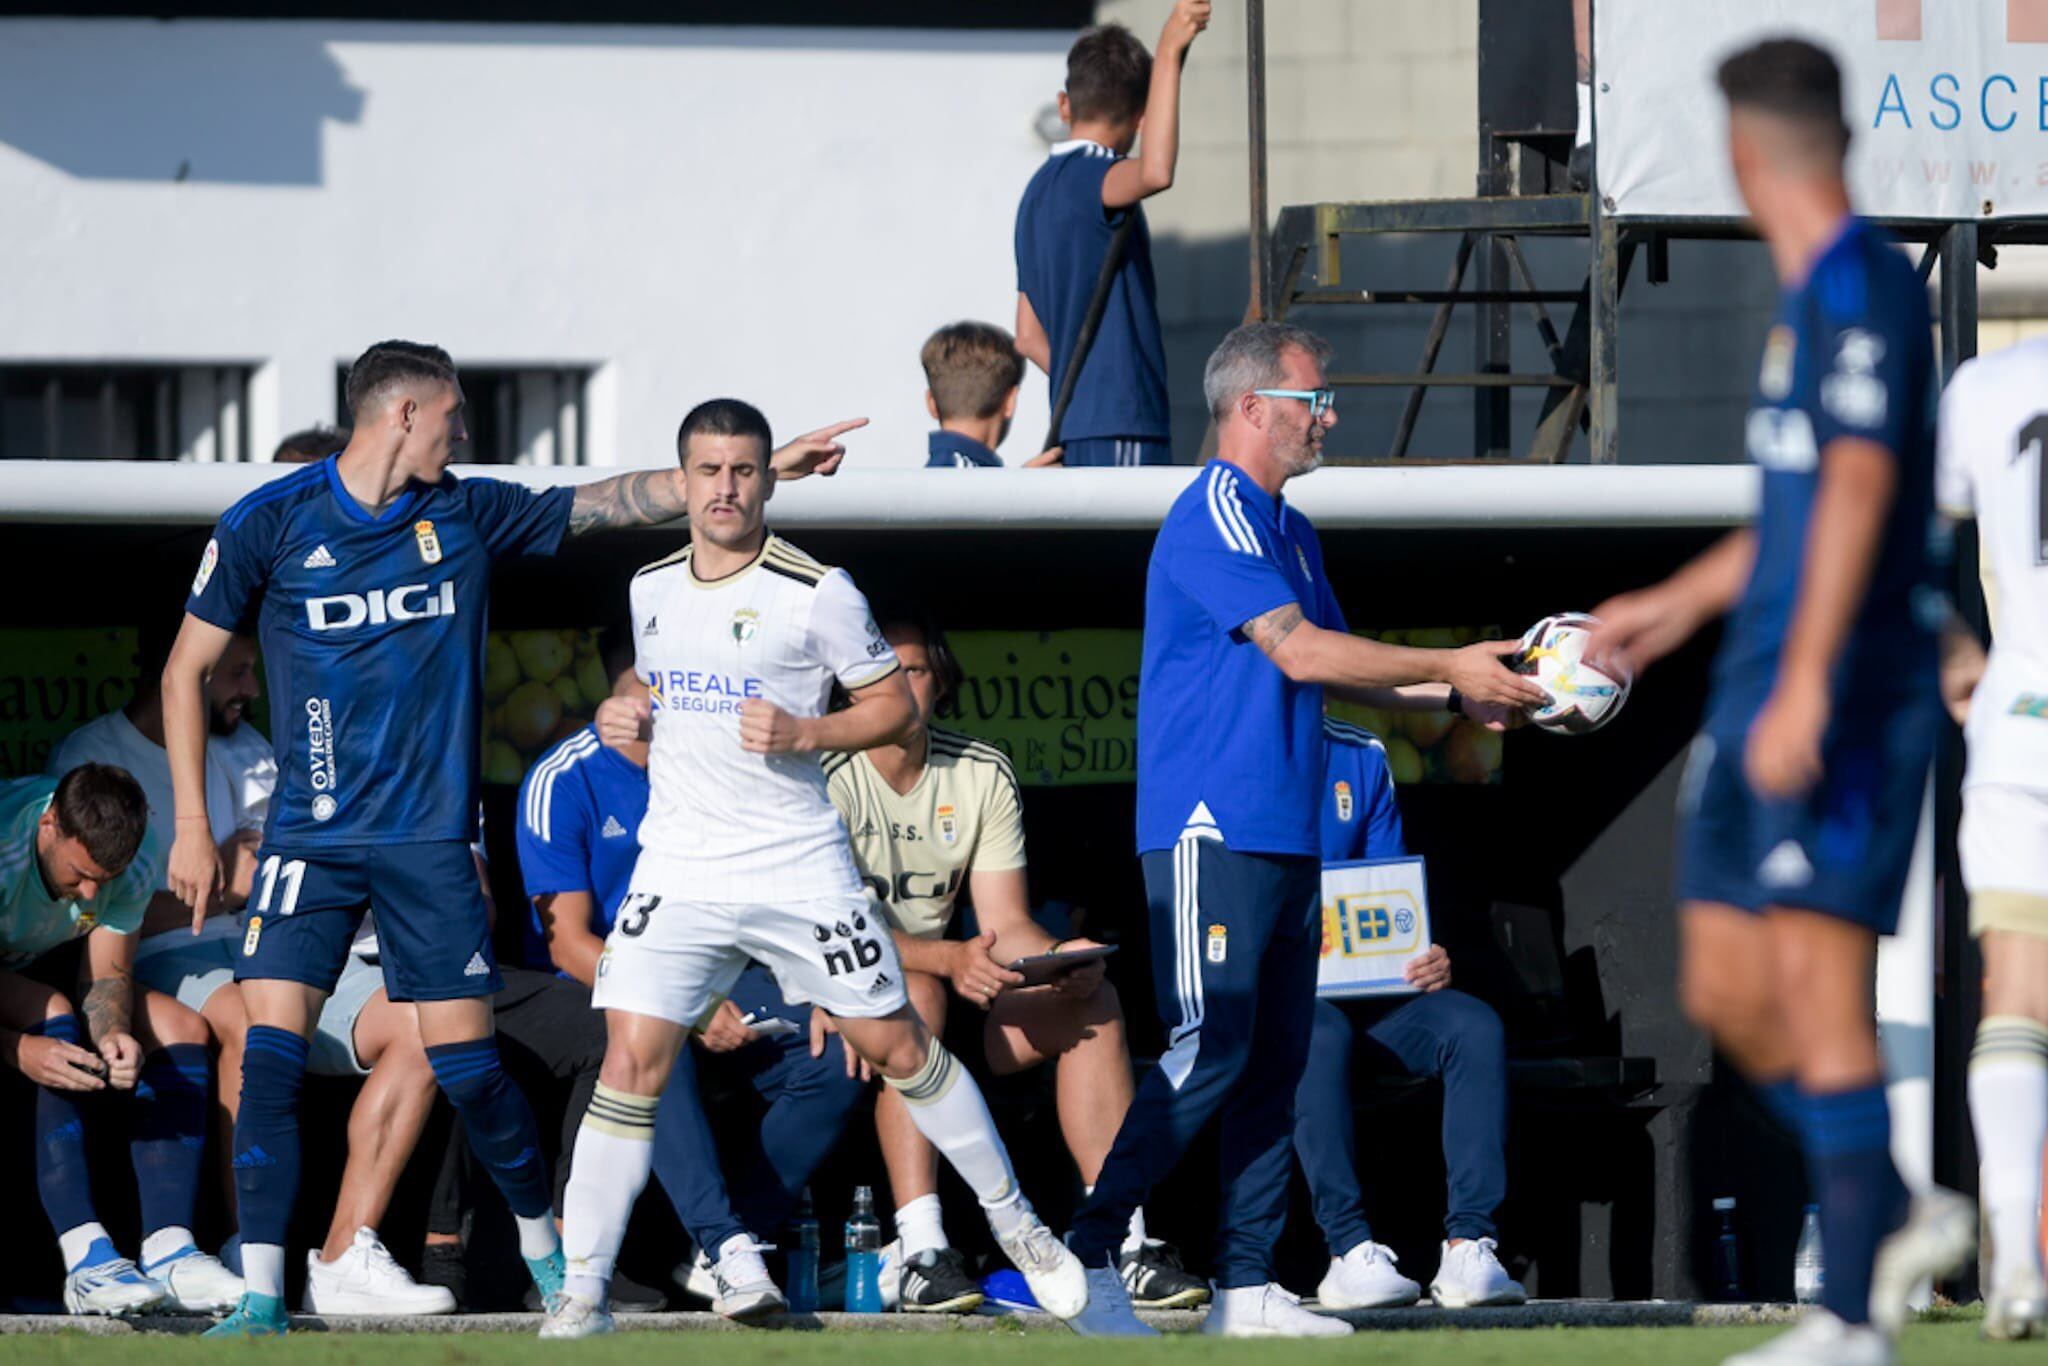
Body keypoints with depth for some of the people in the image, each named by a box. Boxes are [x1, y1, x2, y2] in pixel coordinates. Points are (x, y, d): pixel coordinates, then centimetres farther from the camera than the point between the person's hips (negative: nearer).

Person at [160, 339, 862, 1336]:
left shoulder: (469, 514, 6)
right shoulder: (269, 525, -2)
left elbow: (615, 502, 12)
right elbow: (186, 669, 4)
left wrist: (769, 464, 8)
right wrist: (191, 828, 0)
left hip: (429, 837, 2)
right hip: (311, 834, -2)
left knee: (467, 1065, -1)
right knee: (271, 1049, -14)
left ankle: (543, 1244, 22)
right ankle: (261, 1293, -11)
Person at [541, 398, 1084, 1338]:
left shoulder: (816, 591, -7)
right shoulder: (650, 589, 9)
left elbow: (893, 705, -1)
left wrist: (803, 735, -17)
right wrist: (623, 721, 4)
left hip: (799, 868, -3)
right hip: (679, 866, 3)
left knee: (897, 1046, 5)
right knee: (631, 1060, -10)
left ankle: (1013, 1221, 25)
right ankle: (582, 1289, -7)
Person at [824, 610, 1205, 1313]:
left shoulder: (984, 775, 3)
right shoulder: (830, 777, -15)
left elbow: (1007, 926, -1)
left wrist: (1061, 958, -25)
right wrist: (949, 959, -38)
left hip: (946, 990, 6)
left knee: (1092, 1000, -14)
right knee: (916, 994, -37)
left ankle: (1126, 1243, -22)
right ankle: (922, 1253, -44)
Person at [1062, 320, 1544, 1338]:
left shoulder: (1289, 530, 20)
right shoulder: (1213, 516, -10)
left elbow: (1335, 669, 24)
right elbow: (1299, 651, -17)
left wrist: (1458, 695, 12)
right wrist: (1447, 669, -13)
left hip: (1283, 835, 10)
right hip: (1212, 830, -10)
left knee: (1275, 1063, 6)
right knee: (1210, 1051, -14)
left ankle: (1247, 1288, 6)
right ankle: (1087, 1254, -10)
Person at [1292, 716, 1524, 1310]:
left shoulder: (1362, 758, 14)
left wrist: (1425, 959, -4)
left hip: (1364, 989, 5)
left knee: (1475, 1026, -22)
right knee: (1320, 1034, -39)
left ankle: (1468, 1248, -30)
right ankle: (1350, 1251, -39)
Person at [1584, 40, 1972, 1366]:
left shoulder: (1863, 286, -11)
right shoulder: (1808, 297, 18)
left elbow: (1860, 486, -21)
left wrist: (1806, 686, -27)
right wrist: (1679, 603, 39)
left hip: (1849, 701, -9)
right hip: (1763, 704, 9)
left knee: (1817, 986, -12)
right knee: (1724, 991, 10)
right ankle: (1898, 1218, 21)